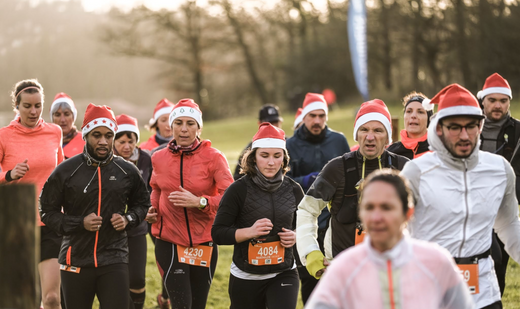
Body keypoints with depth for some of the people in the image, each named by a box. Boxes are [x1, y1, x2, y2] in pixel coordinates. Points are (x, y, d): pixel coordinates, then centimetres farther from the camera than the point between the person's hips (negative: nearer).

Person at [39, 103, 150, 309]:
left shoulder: (127, 171, 3)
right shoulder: (65, 172, -3)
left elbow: (142, 203, 18)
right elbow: (47, 211, 1)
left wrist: (128, 219, -3)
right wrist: (80, 223, -13)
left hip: (114, 261, 0)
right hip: (75, 260, 0)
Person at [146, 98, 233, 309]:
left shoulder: (213, 157, -6)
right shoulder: (159, 159, 3)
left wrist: (200, 202, -26)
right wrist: (153, 211, 5)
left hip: (204, 243, 0)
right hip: (169, 242, 0)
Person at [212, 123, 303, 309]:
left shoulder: (293, 190, 1)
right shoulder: (239, 190, -9)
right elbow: (217, 233, -10)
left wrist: (296, 236, -7)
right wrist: (249, 232, -25)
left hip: (283, 274, 1)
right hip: (245, 278, -1)